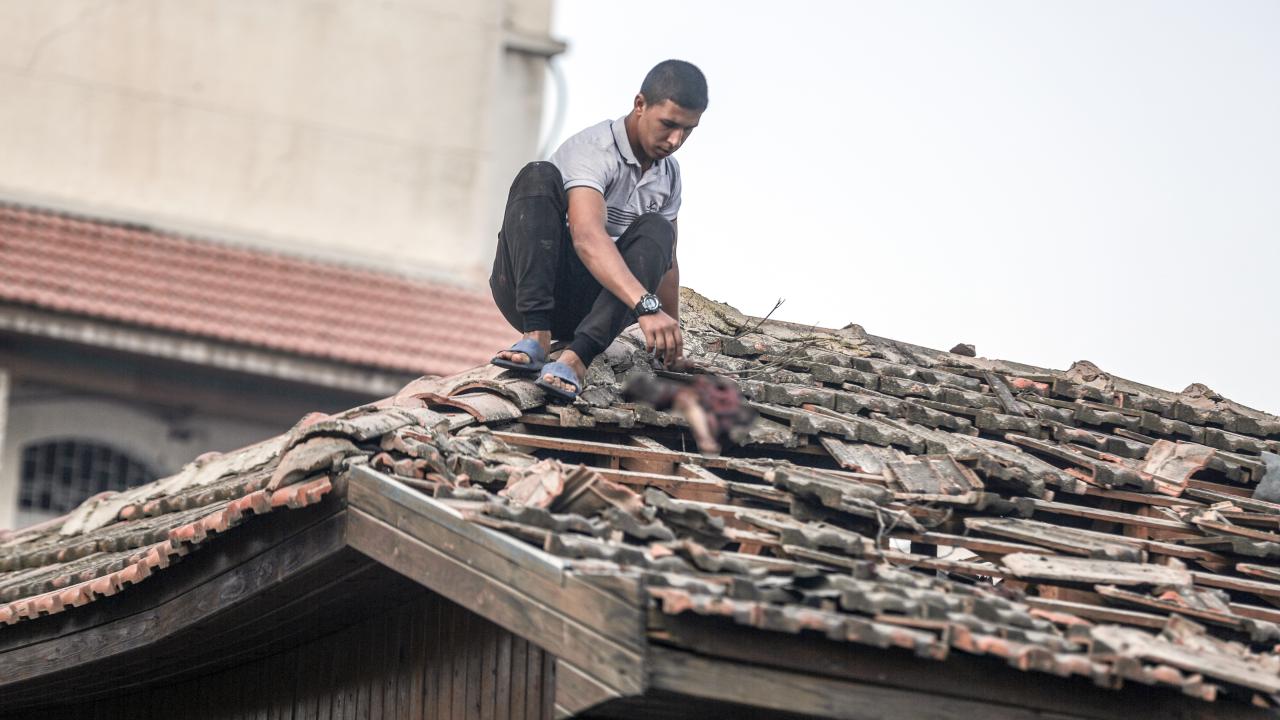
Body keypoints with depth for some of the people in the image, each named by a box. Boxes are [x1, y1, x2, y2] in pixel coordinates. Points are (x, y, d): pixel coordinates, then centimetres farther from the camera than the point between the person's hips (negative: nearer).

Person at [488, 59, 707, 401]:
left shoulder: (669, 174, 9)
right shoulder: (593, 151, -17)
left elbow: (665, 260, 21)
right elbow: (587, 238, -35)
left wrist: (672, 340, 21)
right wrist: (647, 307, -47)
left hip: (587, 307, 6)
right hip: (526, 292, -6)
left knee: (655, 232, -21)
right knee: (539, 177, -28)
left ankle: (576, 357, -39)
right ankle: (536, 336, -39)